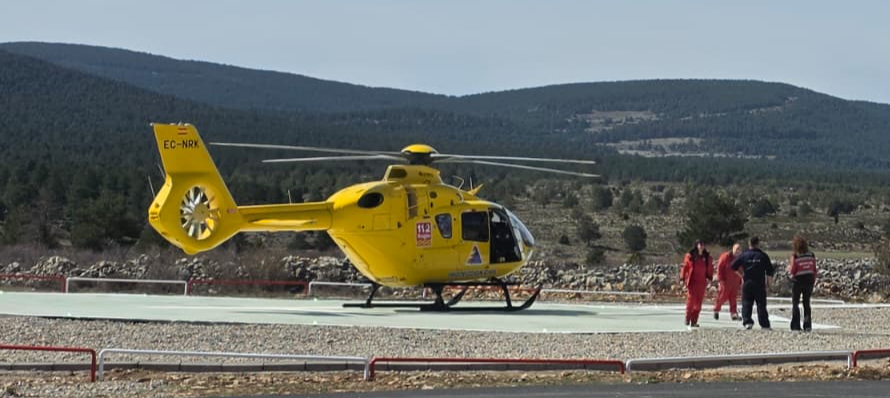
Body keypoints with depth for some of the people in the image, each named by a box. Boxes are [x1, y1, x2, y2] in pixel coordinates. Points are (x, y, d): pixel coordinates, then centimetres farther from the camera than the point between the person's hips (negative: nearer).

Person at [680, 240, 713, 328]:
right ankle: (687, 319, 7)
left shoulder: (707, 257, 7)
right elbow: (685, 267, -2)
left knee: (698, 303, 3)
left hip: (702, 282, 3)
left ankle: (694, 321, 8)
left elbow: (710, 268, 12)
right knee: (690, 300, -5)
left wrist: (709, 277, 0)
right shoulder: (690, 256, -4)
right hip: (692, 282, -3)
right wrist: (683, 278, -6)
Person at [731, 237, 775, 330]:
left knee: (746, 304, 4)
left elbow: (733, 266, 4)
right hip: (760, 284, 0)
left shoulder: (744, 255, 4)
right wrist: (768, 283, 10)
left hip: (747, 283, 0)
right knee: (761, 304, 4)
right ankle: (764, 325, 3)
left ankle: (747, 321, -11)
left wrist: (741, 275, 14)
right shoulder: (763, 256, 1)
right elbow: (770, 271, 0)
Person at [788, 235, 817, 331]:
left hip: (798, 281, -4)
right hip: (809, 281, 4)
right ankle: (808, 325, 8)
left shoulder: (795, 256, -12)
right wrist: (813, 283, 13)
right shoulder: (811, 255, 2)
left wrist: (789, 267, 9)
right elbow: (814, 270, 5)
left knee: (795, 303, 6)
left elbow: (792, 270, -13)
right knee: (807, 304, 14)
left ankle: (796, 325, 0)